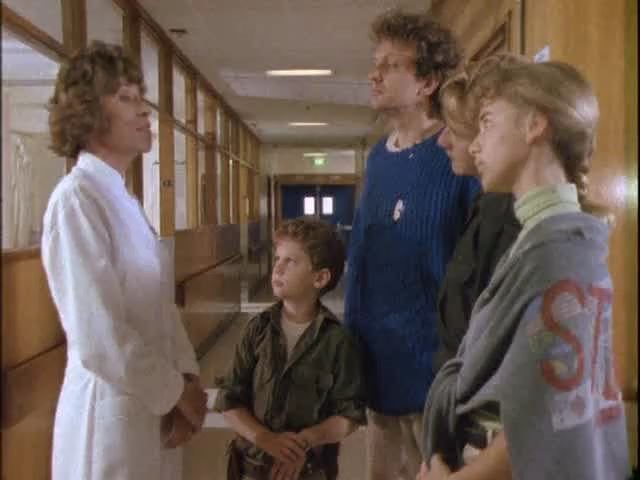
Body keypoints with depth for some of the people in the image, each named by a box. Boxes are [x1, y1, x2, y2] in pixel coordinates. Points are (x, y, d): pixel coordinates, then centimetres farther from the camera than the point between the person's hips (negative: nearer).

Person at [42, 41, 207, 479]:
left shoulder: (125, 198, 9)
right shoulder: (76, 200, -19)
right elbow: (100, 340, -24)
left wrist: (186, 376, -1)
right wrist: (176, 392, -12)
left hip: (153, 407, 8)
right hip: (111, 410, -8)